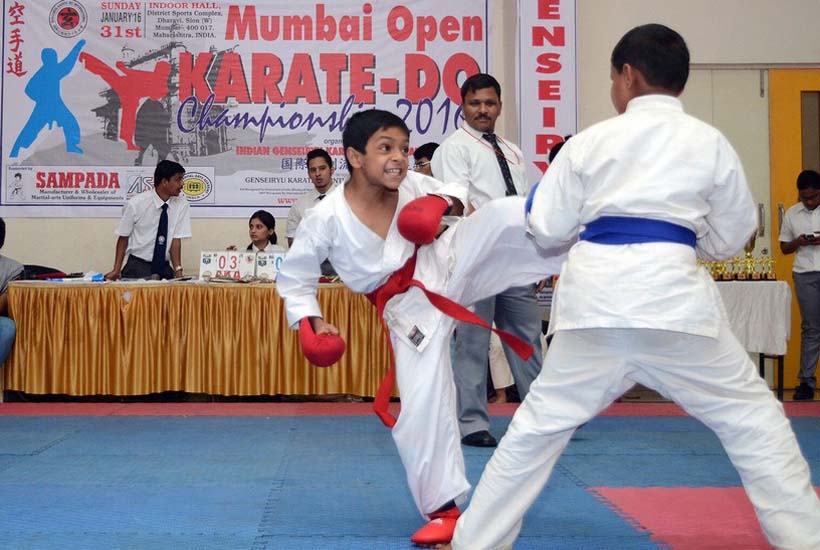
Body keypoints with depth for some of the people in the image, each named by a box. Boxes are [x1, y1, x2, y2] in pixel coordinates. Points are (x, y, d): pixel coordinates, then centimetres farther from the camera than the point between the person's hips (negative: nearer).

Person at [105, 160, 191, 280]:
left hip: (164, 267, 3)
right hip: (137, 267, -2)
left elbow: (176, 240, -6)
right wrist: (116, 270, -10)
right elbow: (123, 237, -2)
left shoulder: (182, 205, -5)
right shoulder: (136, 204, -10)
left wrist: (178, 270, -18)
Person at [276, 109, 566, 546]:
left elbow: (455, 190, 12)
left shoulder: (410, 185, -6)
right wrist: (310, 323, -13)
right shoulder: (326, 217, -13)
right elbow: (293, 276, -1)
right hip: (409, 307, -2)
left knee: (504, 217, -22)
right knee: (421, 404, -5)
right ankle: (444, 509, 10)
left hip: (447, 267, 2)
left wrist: (444, 202, -11)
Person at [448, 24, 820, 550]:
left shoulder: (590, 141, 8)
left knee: (540, 423, 13)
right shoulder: (710, 142, 7)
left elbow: (547, 230, 11)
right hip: (672, 293, -1)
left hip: (597, 295, 2)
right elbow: (731, 237, 14)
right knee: (753, 417, 12)